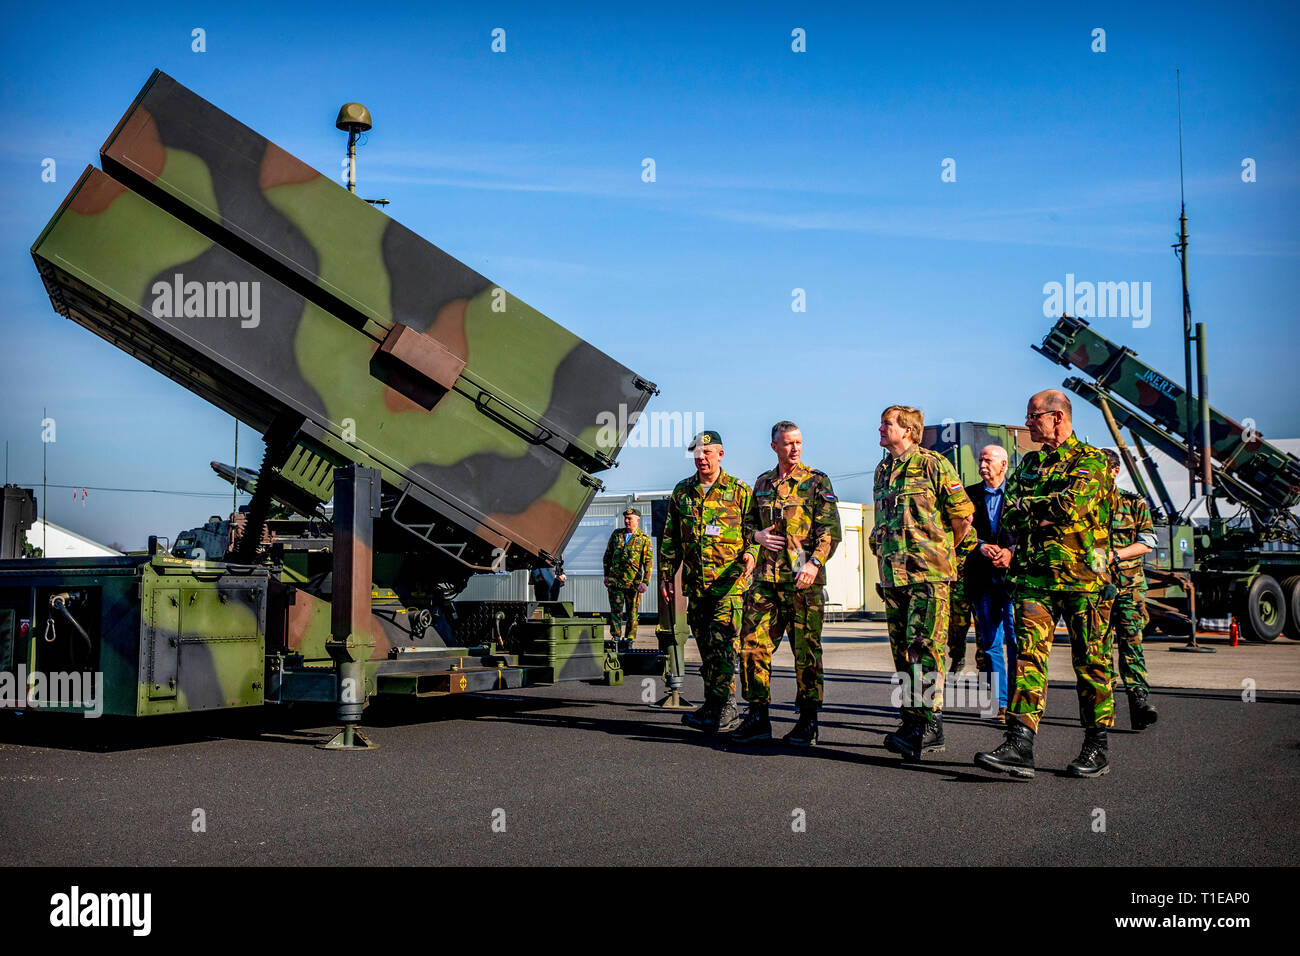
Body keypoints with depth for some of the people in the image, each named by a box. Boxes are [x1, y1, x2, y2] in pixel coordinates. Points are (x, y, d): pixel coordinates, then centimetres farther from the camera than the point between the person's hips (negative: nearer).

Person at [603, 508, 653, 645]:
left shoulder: (644, 538, 0)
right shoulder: (616, 534, 10)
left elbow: (648, 562, -3)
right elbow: (607, 555, 17)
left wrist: (645, 582, -11)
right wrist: (606, 575, 13)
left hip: (634, 582, -2)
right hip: (615, 581, 2)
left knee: (632, 613, 4)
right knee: (616, 610, -5)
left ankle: (629, 639, 12)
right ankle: (616, 638, -2)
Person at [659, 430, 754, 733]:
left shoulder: (739, 491, 2)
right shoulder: (682, 492, 13)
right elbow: (670, 538, 17)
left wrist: (750, 557, -16)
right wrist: (666, 576, 13)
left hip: (729, 581, -5)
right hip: (696, 583, 5)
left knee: (723, 645, -12)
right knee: (705, 645, 9)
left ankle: (724, 707, -12)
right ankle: (713, 705, 17)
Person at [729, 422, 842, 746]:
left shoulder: (817, 482, 2)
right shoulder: (762, 483, 16)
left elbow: (831, 530, -5)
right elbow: (749, 521, 26)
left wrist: (814, 563, -19)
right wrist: (758, 535, 3)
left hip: (804, 579, -4)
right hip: (765, 577, 4)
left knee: (806, 651, 0)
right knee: (753, 645, -1)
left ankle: (808, 722, 10)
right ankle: (758, 719, 7)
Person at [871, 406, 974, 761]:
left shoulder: (933, 465, -5)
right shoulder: (882, 470, 17)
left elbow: (963, 517, -4)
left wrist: (940, 553, 5)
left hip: (928, 574, -7)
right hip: (892, 574, 8)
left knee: (925, 647, -11)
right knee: (902, 650, 9)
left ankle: (930, 726, -9)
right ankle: (911, 720, 15)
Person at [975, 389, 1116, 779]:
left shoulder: (1092, 461, -2)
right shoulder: (1028, 464, 18)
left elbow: (1073, 503, -19)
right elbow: (1009, 515, 8)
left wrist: (1029, 505, -6)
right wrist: (1049, 512, -8)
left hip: (1081, 575, -5)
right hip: (1034, 575, 5)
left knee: (1090, 662, 3)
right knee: (1028, 655, -6)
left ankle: (1097, 749, 13)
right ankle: (1020, 746, -12)